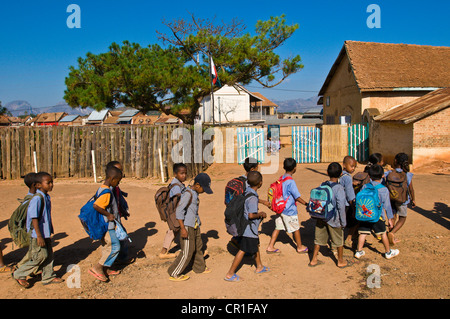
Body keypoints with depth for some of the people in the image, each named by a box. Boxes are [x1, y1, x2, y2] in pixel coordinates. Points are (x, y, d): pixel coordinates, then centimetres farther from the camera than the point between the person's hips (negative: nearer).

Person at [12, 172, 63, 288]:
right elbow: (34, 219, -23)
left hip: (46, 233, 9)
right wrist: (39, 236, -23)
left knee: (49, 254, 14)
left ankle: (48, 277, 26)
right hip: (38, 234, -9)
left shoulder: (47, 197, 7)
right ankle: (19, 274, 14)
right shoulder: (37, 199, -21)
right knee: (40, 256, -3)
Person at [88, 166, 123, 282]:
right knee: (115, 247, -4)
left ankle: (105, 269, 27)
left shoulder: (103, 188, 7)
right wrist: (108, 215, -23)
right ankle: (97, 268, 1)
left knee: (107, 247, 17)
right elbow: (96, 205, -34)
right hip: (107, 225, -10)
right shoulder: (106, 193, -24)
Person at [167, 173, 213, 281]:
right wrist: (183, 228, -24)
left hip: (195, 226, 9)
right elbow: (179, 210, -23)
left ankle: (200, 268, 38)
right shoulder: (188, 194, -19)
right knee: (187, 252, -2)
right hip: (187, 227, -9)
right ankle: (174, 274, 10)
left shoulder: (195, 193, 9)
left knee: (198, 247, 20)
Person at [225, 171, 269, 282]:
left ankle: (259, 267, 43)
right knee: (243, 250, -1)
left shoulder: (247, 191, 1)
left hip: (249, 227, 10)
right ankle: (230, 274, 5)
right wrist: (261, 214, -11)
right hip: (249, 228, -10)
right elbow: (251, 215, -28)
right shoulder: (252, 197, -26)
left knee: (256, 246, 24)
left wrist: (258, 214, 14)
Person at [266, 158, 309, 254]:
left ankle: (270, 247, 15)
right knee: (296, 228, 11)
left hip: (280, 208, 7)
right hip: (289, 210, -7)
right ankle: (300, 247, 27)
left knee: (278, 227, 13)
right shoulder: (291, 182, -21)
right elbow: (297, 197, -17)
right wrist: (306, 204, -4)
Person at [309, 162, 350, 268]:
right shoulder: (339, 188, -18)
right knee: (339, 240, 15)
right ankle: (341, 261, 31)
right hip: (333, 219, -5)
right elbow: (341, 207, -18)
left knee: (319, 238, 16)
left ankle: (313, 260, 25)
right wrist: (343, 222, -9)